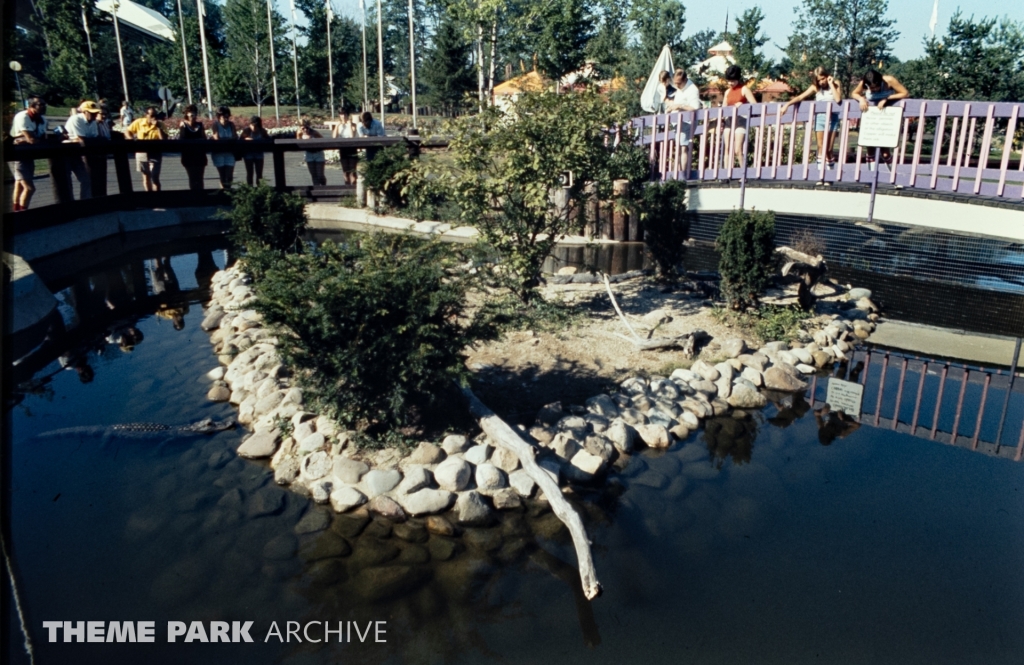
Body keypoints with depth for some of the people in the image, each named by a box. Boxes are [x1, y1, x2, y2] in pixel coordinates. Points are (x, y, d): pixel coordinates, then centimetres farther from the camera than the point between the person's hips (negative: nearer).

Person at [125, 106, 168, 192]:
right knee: (146, 176, 12)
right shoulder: (138, 122, -2)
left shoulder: (160, 124, -5)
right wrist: (132, 140, -10)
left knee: (155, 178, -7)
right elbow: (127, 131, 7)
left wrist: (158, 127, -21)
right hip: (142, 153, 2)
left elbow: (164, 139, -15)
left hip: (155, 154, -2)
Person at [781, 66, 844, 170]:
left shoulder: (836, 84, -2)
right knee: (821, 148, 0)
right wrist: (787, 104, -15)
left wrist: (831, 84, -14)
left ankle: (830, 169, 8)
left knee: (829, 149, 0)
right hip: (820, 117, 1)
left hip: (832, 118, -1)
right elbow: (800, 97, -2)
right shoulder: (815, 87, 3)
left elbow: (838, 99, -19)